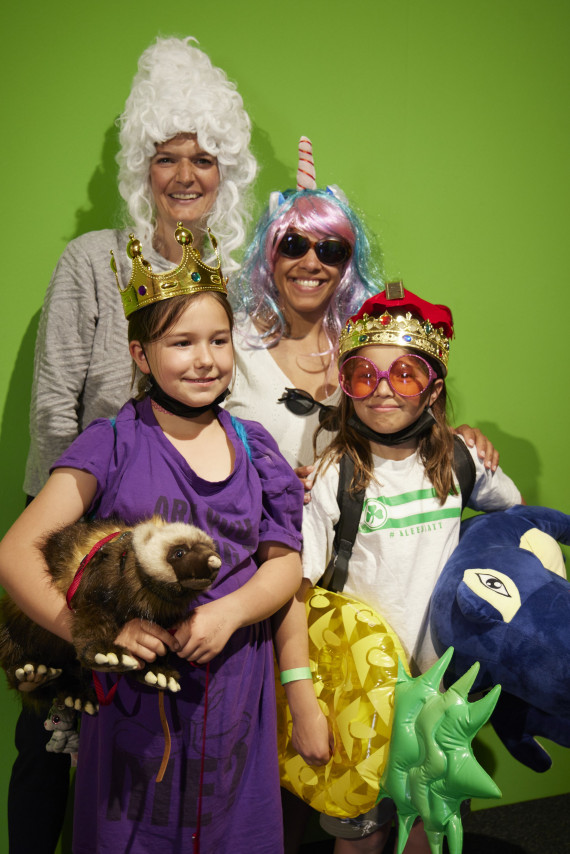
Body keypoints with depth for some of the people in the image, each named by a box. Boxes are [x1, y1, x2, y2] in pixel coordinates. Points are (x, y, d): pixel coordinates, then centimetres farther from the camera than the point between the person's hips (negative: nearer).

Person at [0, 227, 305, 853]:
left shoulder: (253, 447, 4)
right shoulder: (113, 444, -7)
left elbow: (285, 562, 4)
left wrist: (228, 612, -15)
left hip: (236, 682, 3)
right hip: (137, 687, -3)